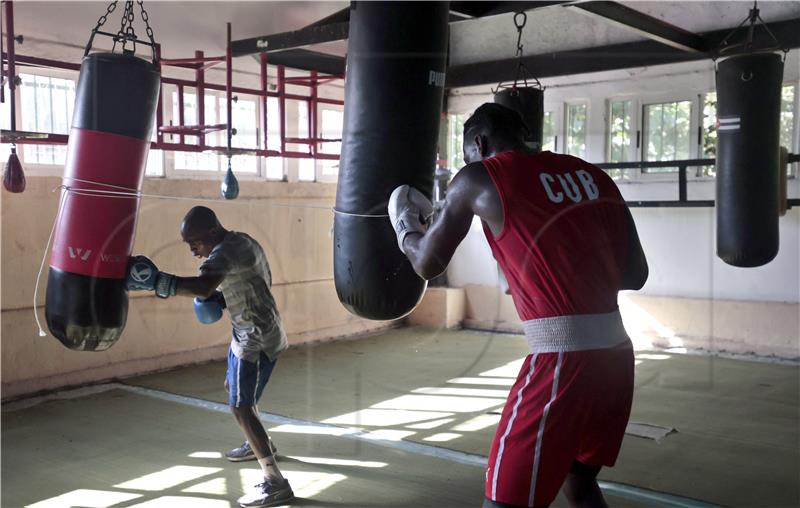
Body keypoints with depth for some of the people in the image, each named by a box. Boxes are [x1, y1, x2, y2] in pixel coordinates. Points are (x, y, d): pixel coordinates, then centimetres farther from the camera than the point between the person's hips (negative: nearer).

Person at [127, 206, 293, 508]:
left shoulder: (227, 250, -21)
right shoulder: (240, 243, 10)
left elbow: (203, 288, -38)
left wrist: (154, 280, -38)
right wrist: (220, 300, 7)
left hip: (256, 338, -11)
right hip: (249, 334, 11)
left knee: (240, 407, -13)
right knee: (233, 387, 28)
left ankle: (275, 483, -12)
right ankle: (259, 444, 48)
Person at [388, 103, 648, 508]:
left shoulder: (479, 178, 0)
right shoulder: (593, 176, 13)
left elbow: (427, 264, 10)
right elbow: (635, 274, 14)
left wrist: (406, 227, 30)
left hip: (562, 360, -7)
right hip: (616, 354, 7)